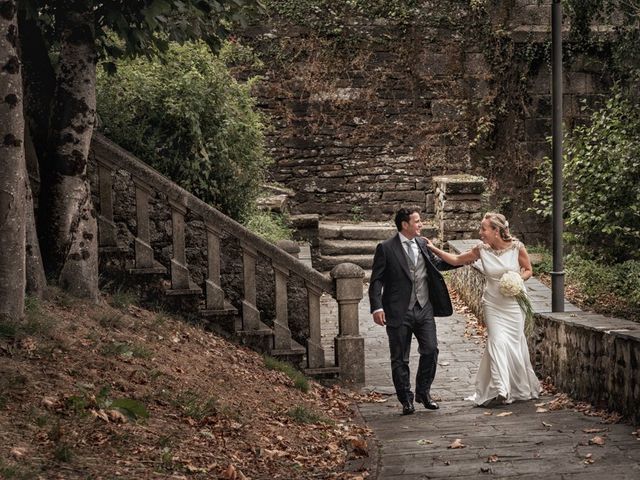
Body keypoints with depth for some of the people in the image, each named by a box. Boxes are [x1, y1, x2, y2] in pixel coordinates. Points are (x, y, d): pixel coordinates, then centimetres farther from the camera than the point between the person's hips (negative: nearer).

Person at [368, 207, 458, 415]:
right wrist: (377, 307, -18)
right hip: (399, 312, -4)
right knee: (400, 359, 4)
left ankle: (423, 392, 18)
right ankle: (406, 400, 15)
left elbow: (438, 264, 24)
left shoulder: (422, 244, 9)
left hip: (424, 309, 4)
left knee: (430, 350, 0)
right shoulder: (386, 248, -6)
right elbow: (376, 280, -7)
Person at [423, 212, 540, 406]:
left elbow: (528, 270, 2)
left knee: (514, 344, 5)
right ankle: (501, 389, -16)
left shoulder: (517, 247, -11)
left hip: (513, 304, -1)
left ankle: (522, 388, 25)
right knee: (497, 341, -12)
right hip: (493, 304, 1)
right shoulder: (481, 249, -5)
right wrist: (434, 249, -2)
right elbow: (456, 260, 4)